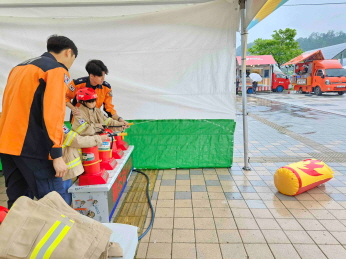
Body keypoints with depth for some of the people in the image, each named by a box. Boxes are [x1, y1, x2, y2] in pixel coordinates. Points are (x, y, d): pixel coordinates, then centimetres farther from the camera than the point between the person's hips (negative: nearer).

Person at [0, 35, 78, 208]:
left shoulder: (20, 66, 21)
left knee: (17, 202, 15)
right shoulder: (58, 70, -5)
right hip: (31, 146, -9)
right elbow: (52, 113, -17)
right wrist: (57, 154, -17)